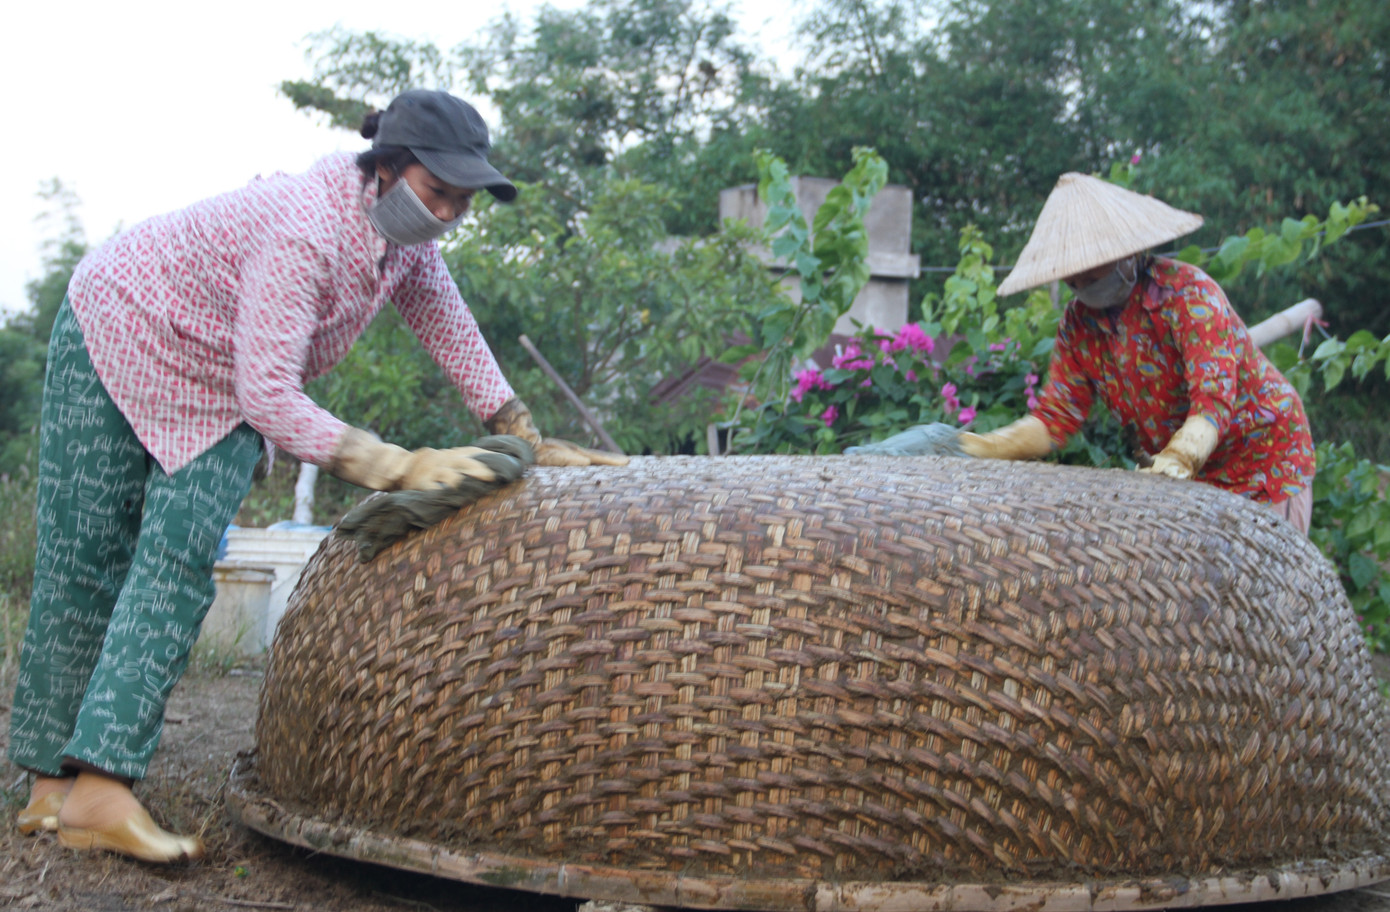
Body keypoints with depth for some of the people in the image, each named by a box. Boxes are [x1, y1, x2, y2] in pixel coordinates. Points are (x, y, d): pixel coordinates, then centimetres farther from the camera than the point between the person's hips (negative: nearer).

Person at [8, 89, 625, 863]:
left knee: (182, 564, -10)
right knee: (85, 562, -2)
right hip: (119, 335, -6)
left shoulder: (405, 237, -13)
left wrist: (531, 442, -1)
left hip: (218, 390, 7)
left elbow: (455, 335, 1)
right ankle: (53, 781, 7)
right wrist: (399, 468, -43)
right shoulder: (304, 231, -38)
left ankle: (99, 789, -13)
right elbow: (269, 398, -40)